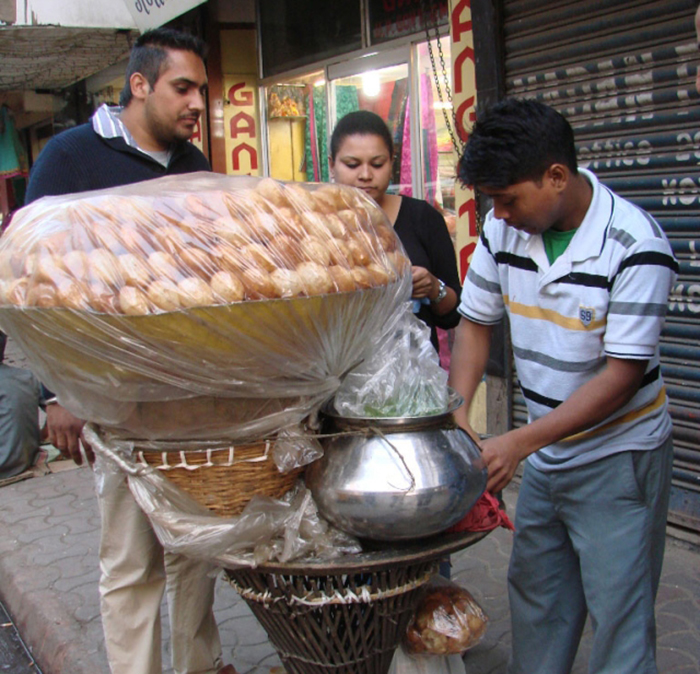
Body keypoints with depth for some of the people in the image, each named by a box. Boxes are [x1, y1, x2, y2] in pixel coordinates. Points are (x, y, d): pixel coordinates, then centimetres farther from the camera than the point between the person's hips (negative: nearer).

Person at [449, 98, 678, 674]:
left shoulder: (635, 244, -22)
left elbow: (621, 375, -21)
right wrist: (457, 415, -9)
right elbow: (476, 322, 5)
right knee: (534, 594, 18)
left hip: (618, 458, -6)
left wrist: (518, 443, -25)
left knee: (619, 613, 3)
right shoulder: (504, 228, -6)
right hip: (543, 454, 6)